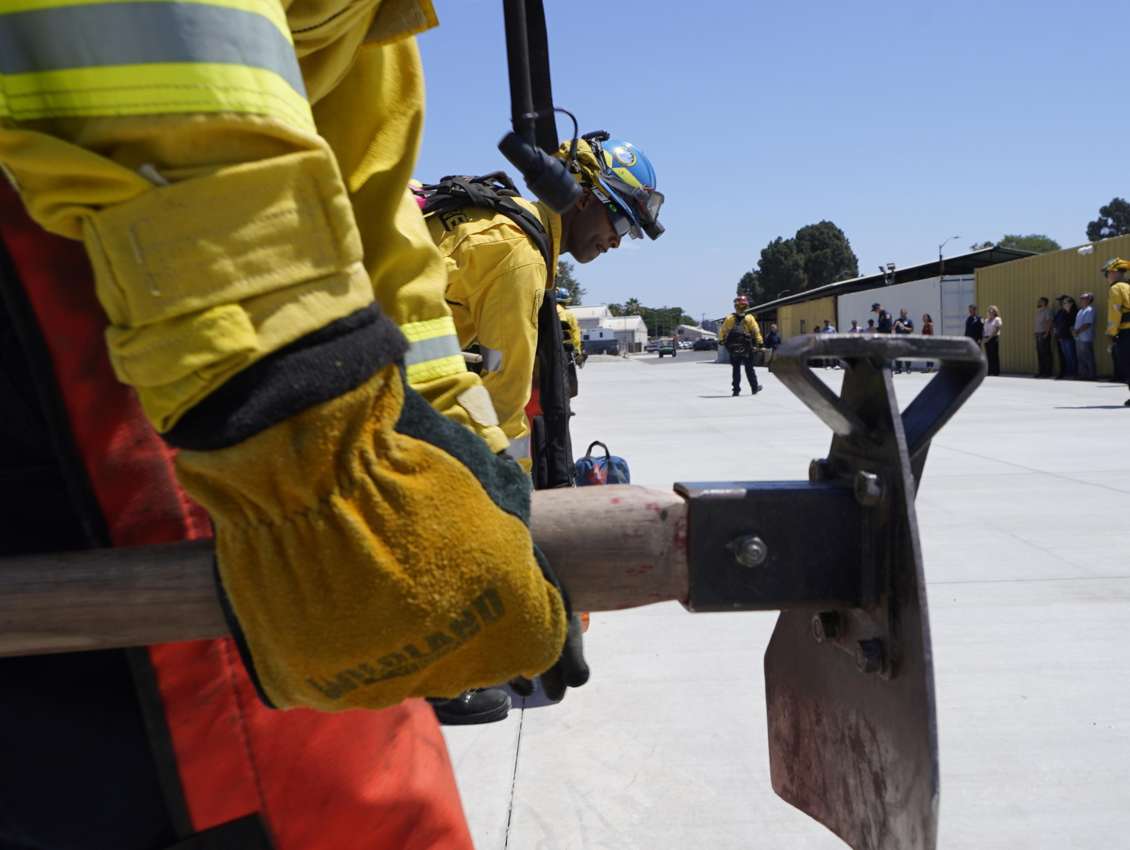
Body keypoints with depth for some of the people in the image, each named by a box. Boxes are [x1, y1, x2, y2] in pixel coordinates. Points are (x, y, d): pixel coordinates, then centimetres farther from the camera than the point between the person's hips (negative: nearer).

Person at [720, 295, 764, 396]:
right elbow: (756, 331, -7)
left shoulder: (729, 318, -2)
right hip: (746, 349, -1)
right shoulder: (749, 318, -6)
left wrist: (722, 341, 11)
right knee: (749, 369, 11)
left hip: (733, 349, 1)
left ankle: (736, 390, 5)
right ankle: (754, 388, 20)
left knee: (736, 369, 8)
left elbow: (722, 331, 0)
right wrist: (760, 343, -1)